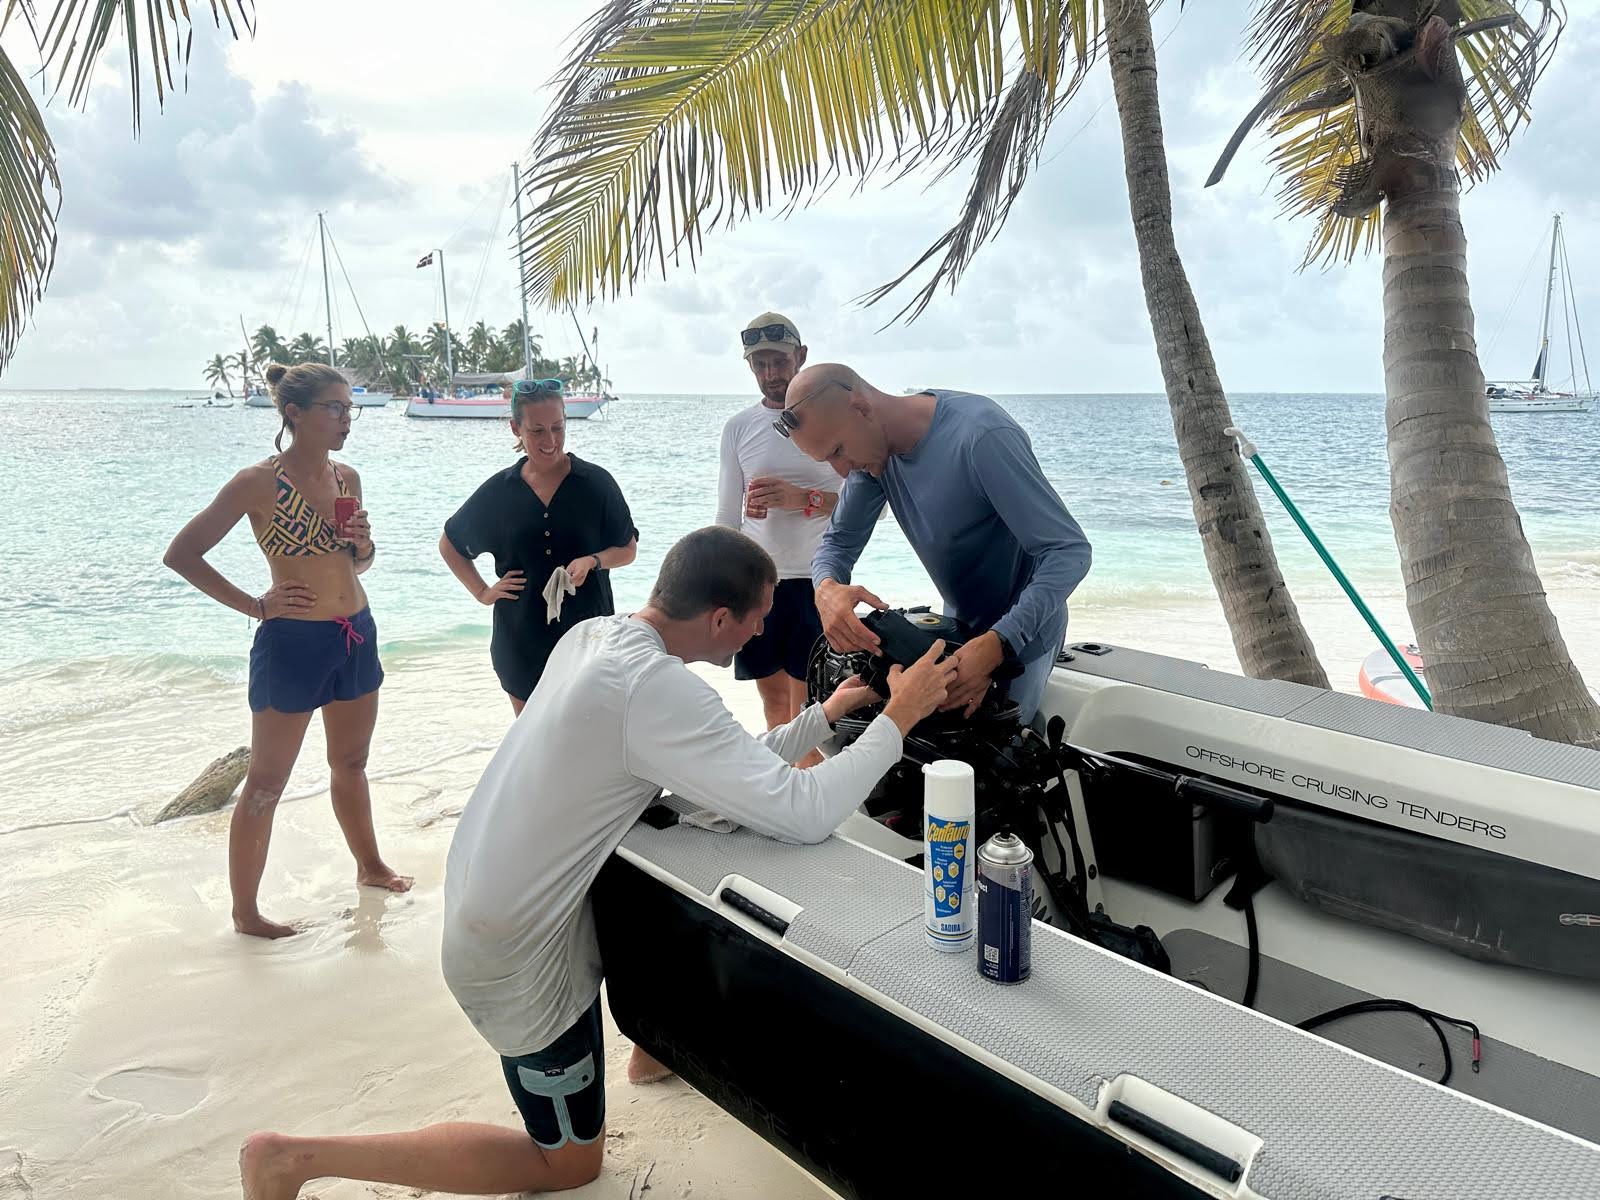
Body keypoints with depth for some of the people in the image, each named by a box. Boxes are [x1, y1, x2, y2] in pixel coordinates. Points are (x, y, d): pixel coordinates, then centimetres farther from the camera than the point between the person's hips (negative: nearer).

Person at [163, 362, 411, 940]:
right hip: (293, 642, -6)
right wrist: (254, 606, -12)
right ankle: (244, 911, 17)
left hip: (357, 636, 6)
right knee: (266, 783, 4)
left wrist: (363, 545, -5)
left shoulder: (347, 477, 5)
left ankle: (370, 866, 39)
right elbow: (181, 554, -11)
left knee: (351, 763, 22)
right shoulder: (259, 482, -13)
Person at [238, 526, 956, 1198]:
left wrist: (823, 716, 7)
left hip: (481, 899, 9)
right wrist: (895, 720, -18)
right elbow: (802, 814, -30)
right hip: (520, 955, -9)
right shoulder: (656, 688, -30)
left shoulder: (593, 636, -2)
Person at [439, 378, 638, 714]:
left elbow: (628, 548, 3)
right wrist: (482, 592, 5)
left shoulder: (596, 482, -4)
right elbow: (450, 543, 16)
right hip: (522, 643, 2)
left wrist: (592, 561, -17)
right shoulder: (499, 490, 2)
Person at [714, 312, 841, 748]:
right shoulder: (739, 427, 9)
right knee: (773, 698, 12)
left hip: (813, 580, -4)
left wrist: (803, 499, -18)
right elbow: (727, 517, 14)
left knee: (806, 705, -3)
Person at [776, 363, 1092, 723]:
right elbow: (839, 540, -1)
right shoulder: (876, 449, -9)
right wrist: (827, 588, -26)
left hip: (1021, 633, -6)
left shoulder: (981, 436, -31)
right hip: (963, 627, 7)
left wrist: (994, 646, -42)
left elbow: (1070, 551, -32)